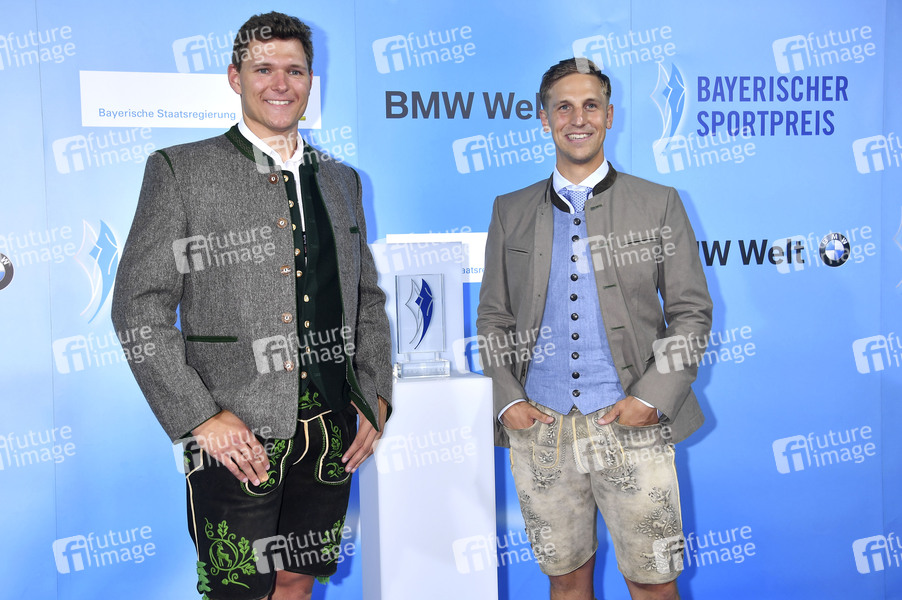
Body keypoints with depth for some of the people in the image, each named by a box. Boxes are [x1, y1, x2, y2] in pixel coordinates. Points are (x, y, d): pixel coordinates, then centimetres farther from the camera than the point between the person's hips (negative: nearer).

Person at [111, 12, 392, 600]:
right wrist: (199, 417, -14)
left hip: (332, 431, 5)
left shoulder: (342, 179, 13)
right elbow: (139, 308, -7)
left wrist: (376, 396, 6)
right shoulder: (179, 170, -2)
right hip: (237, 437, -4)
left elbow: (367, 298, 17)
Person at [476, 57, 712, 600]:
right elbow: (493, 317, 12)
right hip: (539, 428, 2)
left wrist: (651, 397, -8)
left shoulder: (659, 204, 4)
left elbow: (692, 312, 3)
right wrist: (508, 400, -1)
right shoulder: (511, 211, 9)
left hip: (632, 427, -1)